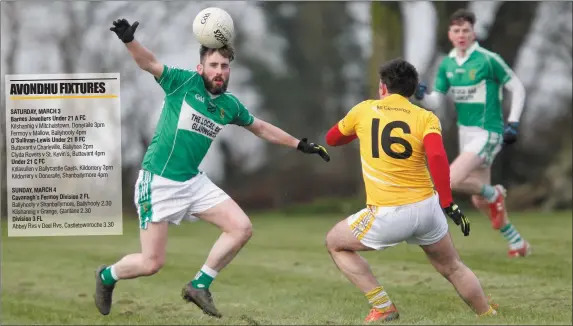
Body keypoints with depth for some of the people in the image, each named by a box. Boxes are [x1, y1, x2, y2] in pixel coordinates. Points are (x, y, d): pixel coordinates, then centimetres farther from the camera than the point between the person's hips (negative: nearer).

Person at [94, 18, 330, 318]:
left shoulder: (230, 105, 5)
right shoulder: (184, 82, -10)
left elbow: (261, 128, 21)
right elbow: (148, 62, -21)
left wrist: (300, 145, 23)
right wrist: (128, 39, -40)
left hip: (193, 182, 6)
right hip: (158, 183, -6)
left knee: (242, 229, -4)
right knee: (151, 263, -8)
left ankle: (199, 286, 11)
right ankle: (107, 276, 24)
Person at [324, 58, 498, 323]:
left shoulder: (364, 110, 7)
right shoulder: (426, 117, 3)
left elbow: (331, 139, 24)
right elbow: (437, 156, -16)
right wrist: (448, 204, -12)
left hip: (387, 216, -2)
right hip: (426, 209, 2)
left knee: (335, 242, 22)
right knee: (452, 268, 25)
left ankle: (382, 307, 11)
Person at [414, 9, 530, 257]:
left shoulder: (488, 60, -13)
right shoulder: (446, 65, 5)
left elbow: (517, 88, -6)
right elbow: (436, 102, 6)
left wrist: (513, 123, -13)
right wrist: (421, 96, -15)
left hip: (487, 133, -7)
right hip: (465, 132, 7)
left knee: (453, 180, -23)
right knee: (480, 202, 9)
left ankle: (494, 194, 5)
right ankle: (518, 243, 26)